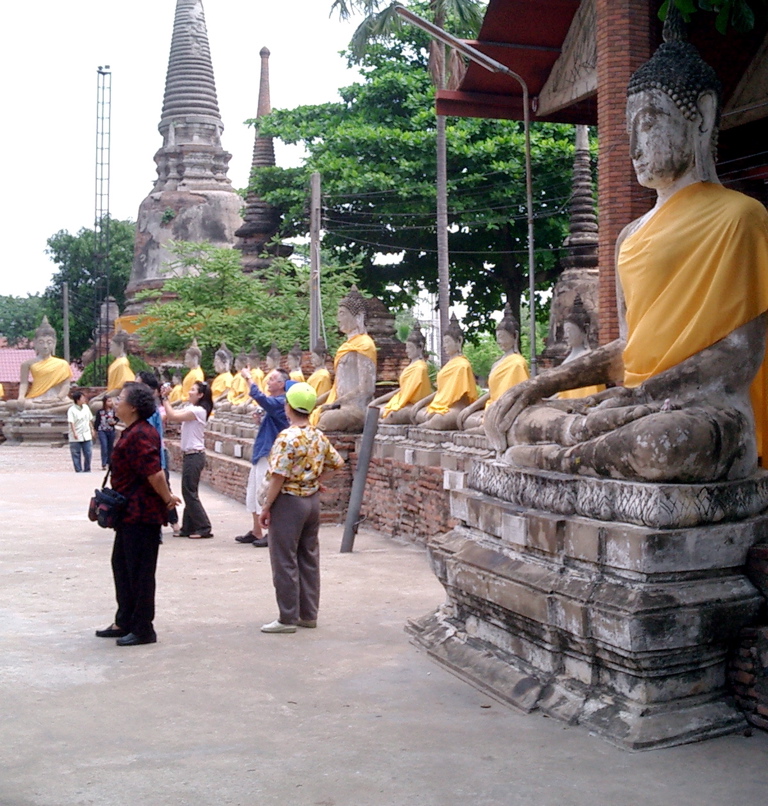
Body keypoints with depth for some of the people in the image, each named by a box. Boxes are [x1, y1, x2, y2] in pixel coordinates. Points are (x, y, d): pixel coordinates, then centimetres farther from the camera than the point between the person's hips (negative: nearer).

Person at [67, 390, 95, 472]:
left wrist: (92, 429, 18)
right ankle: (79, 471, 9)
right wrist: (74, 433, -31)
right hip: (76, 438, -5)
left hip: (87, 436, 5)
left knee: (88, 453, 6)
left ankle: (87, 470, 18)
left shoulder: (86, 407, 7)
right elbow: (71, 422, -21)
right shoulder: (71, 410, -12)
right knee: (76, 455, 2)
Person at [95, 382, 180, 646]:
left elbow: (154, 473, -28)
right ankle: (124, 622, 30)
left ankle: (143, 629, 9)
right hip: (130, 514, 11)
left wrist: (167, 498, -15)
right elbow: (151, 474, 19)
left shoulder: (139, 435, -22)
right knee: (122, 565, 19)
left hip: (142, 515, -11)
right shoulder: (132, 432, 13)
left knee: (140, 572, -1)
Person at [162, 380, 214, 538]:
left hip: (195, 456, -9)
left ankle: (204, 528, -1)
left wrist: (165, 398, -14)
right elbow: (171, 415, 8)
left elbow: (173, 416, -21)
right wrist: (164, 399, 3)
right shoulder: (190, 409, 14)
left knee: (190, 493, -5)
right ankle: (188, 528, 17)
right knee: (189, 492, 12)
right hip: (190, 455, 9)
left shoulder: (198, 411, -15)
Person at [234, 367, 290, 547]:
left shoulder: (280, 402, -16)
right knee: (253, 494, 15)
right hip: (261, 453, 11)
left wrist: (249, 378, -22)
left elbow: (259, 397, -33)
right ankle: (256, 532, 24)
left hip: (270, 455, -11)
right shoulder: (273, 402, 15)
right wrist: (261, 420, 3)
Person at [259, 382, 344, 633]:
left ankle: (288, 618, 5)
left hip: (289, 501, -8)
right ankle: (308, 614, 20)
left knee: (285, 562, 0)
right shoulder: (319, 436, 4)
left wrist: (266, 508, -12)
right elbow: (336, 463, 15)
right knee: (309, 558, 13)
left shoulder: (288, 437, -18)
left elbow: (278, 477, -19)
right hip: (313, 500, 8)